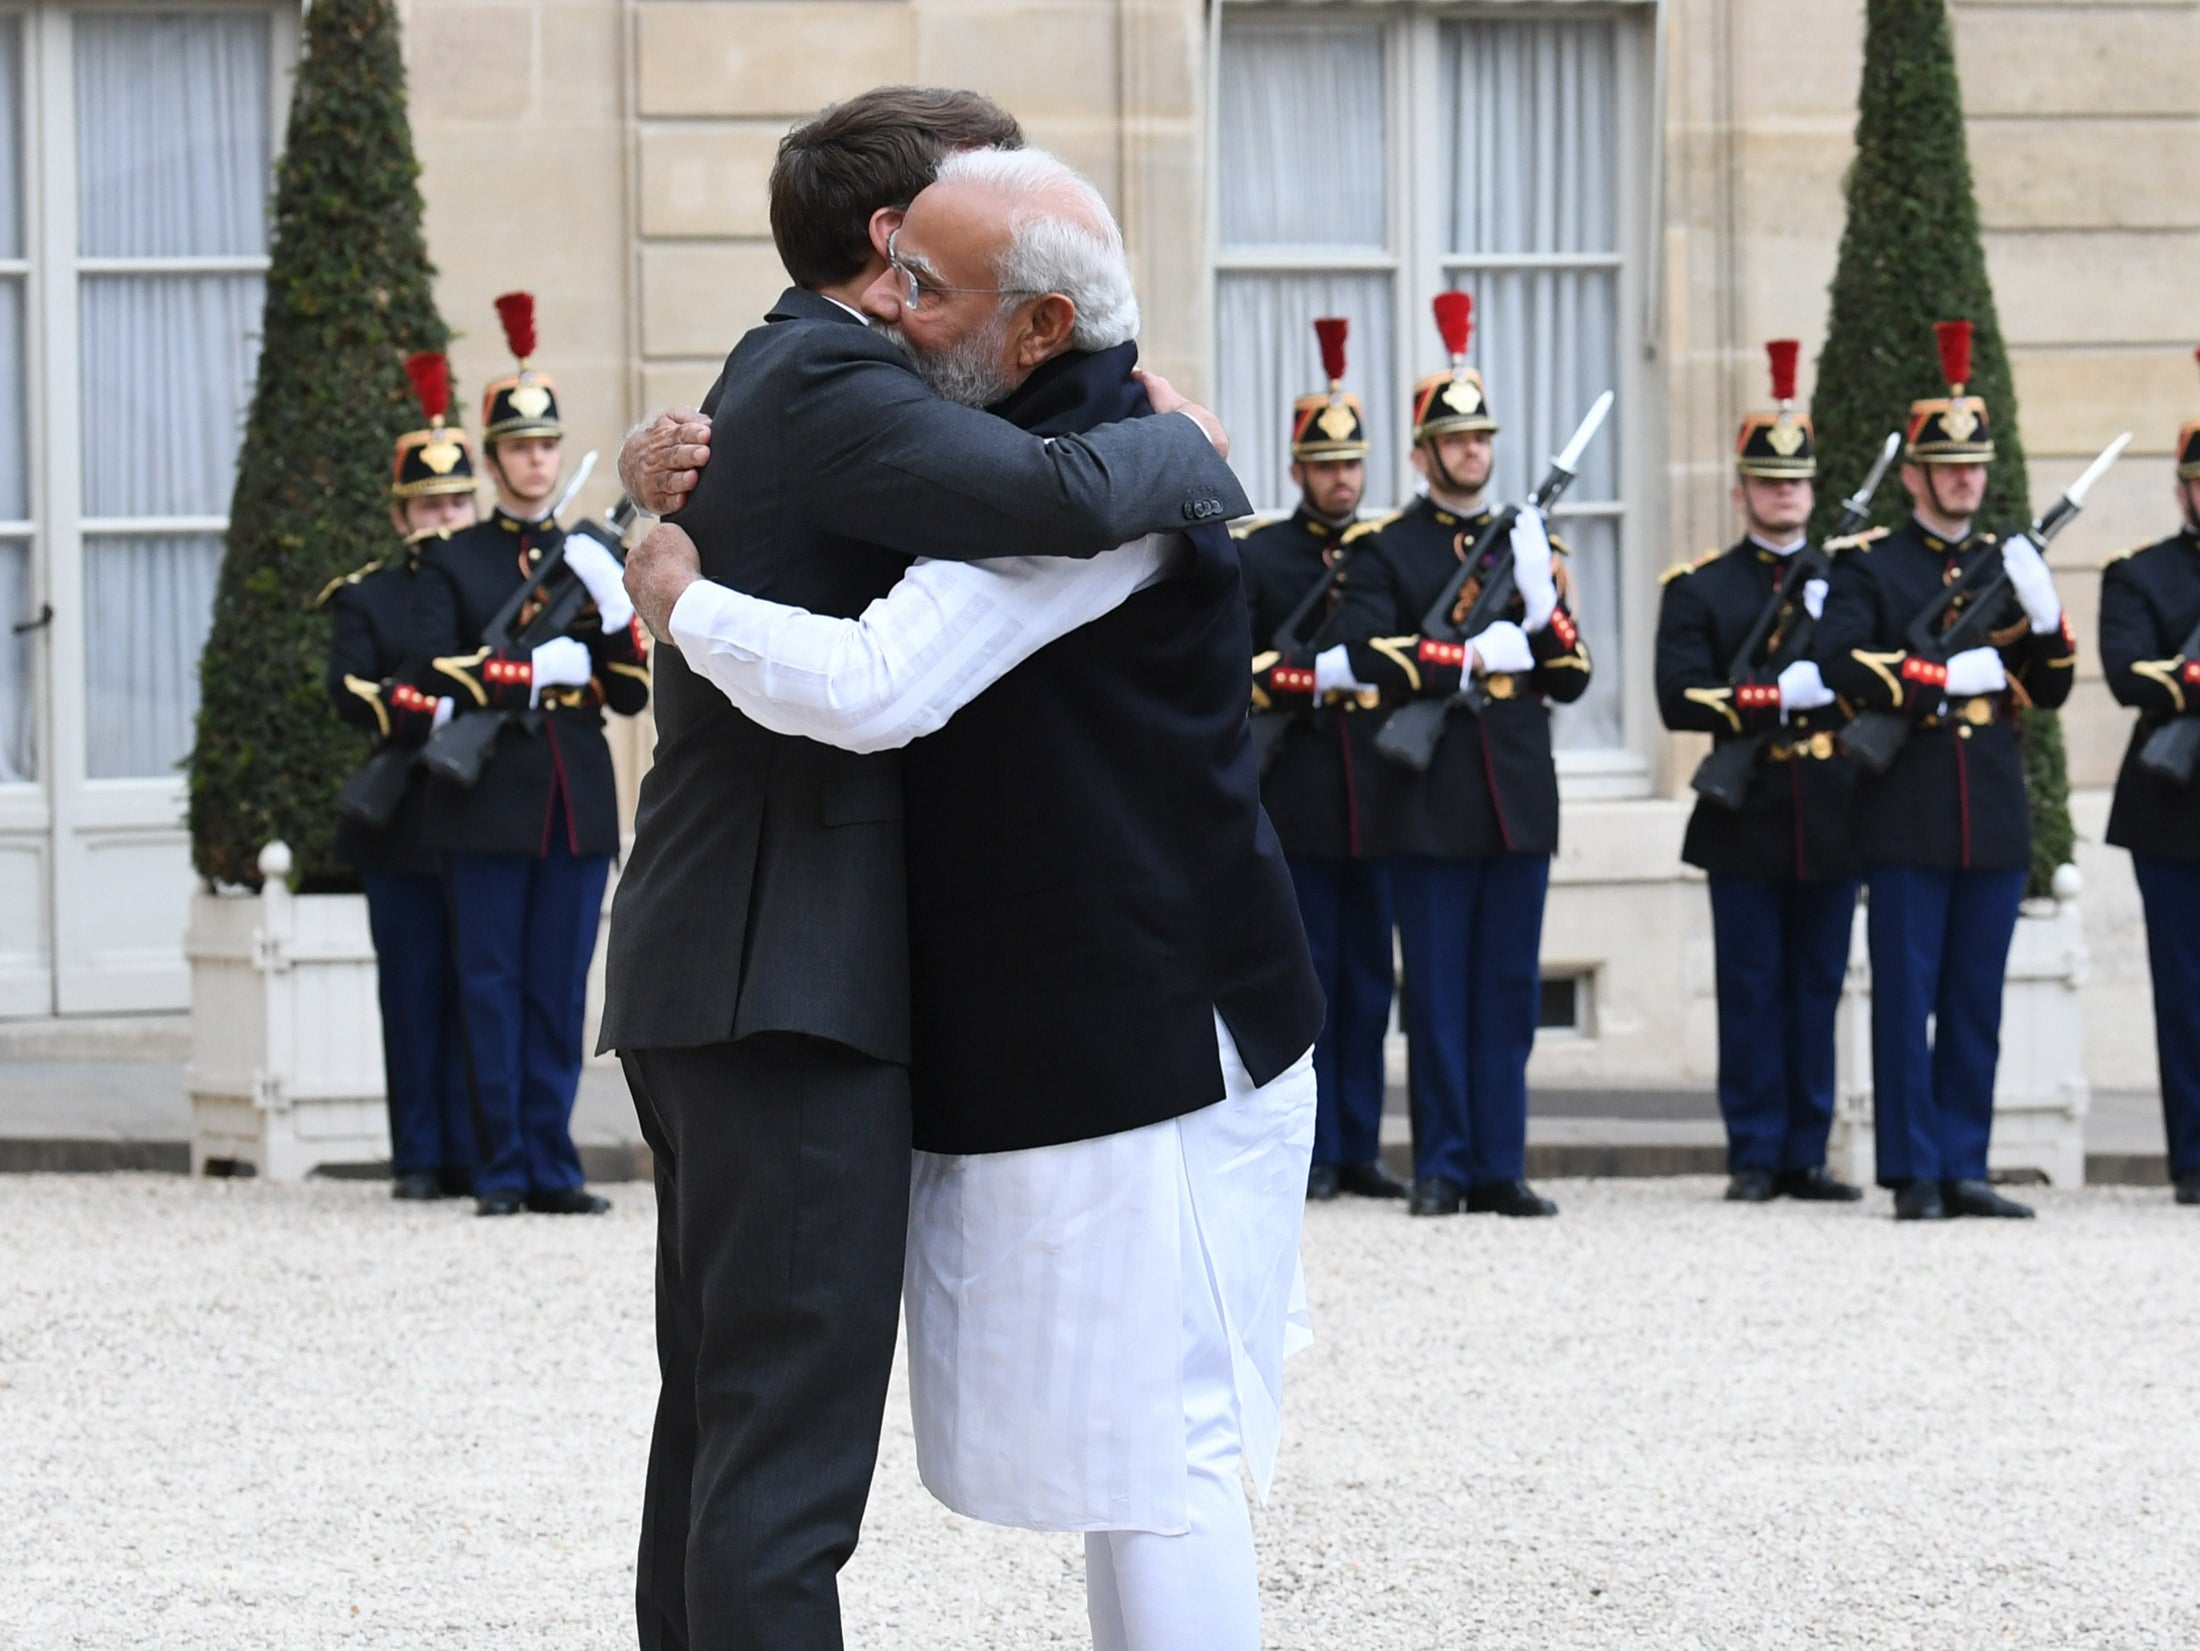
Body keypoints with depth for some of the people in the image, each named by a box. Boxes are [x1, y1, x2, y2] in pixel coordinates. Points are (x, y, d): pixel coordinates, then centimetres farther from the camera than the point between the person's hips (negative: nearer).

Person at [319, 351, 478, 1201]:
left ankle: (474, 1154, 4)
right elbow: (351, 691, -7)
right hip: (403, 831, -1)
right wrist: (434, 718, -20)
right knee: (415, 995, 2)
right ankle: (419, 1157, 6)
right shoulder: (368, 596, 8)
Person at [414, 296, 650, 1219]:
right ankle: (504, 1168, 1)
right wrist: (537, 671, -12)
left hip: (579, 805, 3)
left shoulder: (594, 560, 14)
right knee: (492, 987, -2)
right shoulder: (454, 564, 6)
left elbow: (632, 693, 7)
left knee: (562, 992, 3)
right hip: (491, 805, -3)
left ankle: (553, 1167, 5)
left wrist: (612, 601, -7)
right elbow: (440, 684, -5)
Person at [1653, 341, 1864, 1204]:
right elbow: (1681, 698, -8)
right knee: (1752, 993, -1)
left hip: (1829, 817, 3)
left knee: (1817, 991, 5)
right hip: (1746, 820, -3)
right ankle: (1756, 1157, 2)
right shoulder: (1698, 587, 4)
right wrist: (1778, 697, -17)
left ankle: (1806, 1156, 9)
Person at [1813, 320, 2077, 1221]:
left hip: (1995, 816, 4)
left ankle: (1965, 1168, 11)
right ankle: (1914, 1173, 0)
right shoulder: (1869, 565, 2)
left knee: (1976, 1004, 6)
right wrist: (1950, 677, -16)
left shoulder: (2008, 563, 14)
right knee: (1906, 1001, -3)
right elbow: (1841, 662, -13)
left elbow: (2050, 689, 11)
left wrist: (2042, 611, -7)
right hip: (1908, 818, -4)